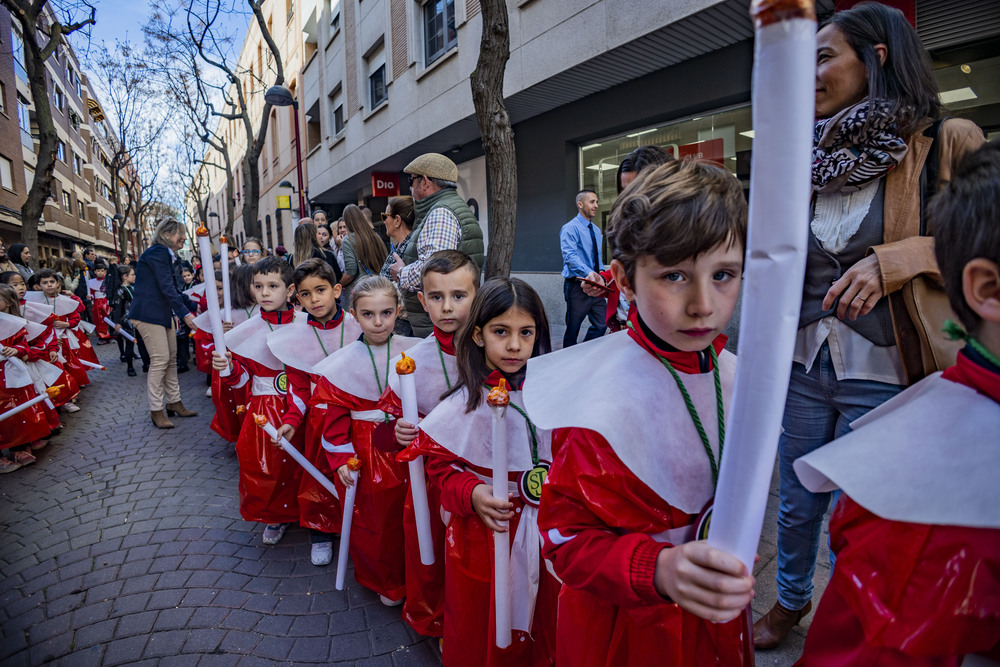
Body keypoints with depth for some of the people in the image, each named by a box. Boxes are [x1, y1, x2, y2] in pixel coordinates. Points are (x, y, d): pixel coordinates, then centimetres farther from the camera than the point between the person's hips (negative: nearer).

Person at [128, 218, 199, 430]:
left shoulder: (165, 255, 18)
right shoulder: (157, 253, -12)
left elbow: (174, 289, 22)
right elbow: (167, 288, -19)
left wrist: (193, 307, 19)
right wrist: (185, 313, -20)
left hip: (162, 313, 10)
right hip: (148, 313, -10)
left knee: (171, 358, 11)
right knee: (160, 360, -9)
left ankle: (173, 402, 20)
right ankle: (156, 410, 0)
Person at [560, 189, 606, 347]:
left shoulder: (596, 230, 17)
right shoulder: (570, 229, -9)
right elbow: (570, 256, -23)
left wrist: (601, 275, 3)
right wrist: (589, 272, -38)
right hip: (577, 286, -7)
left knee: (601, 325, 5)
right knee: (572, 329, 1)